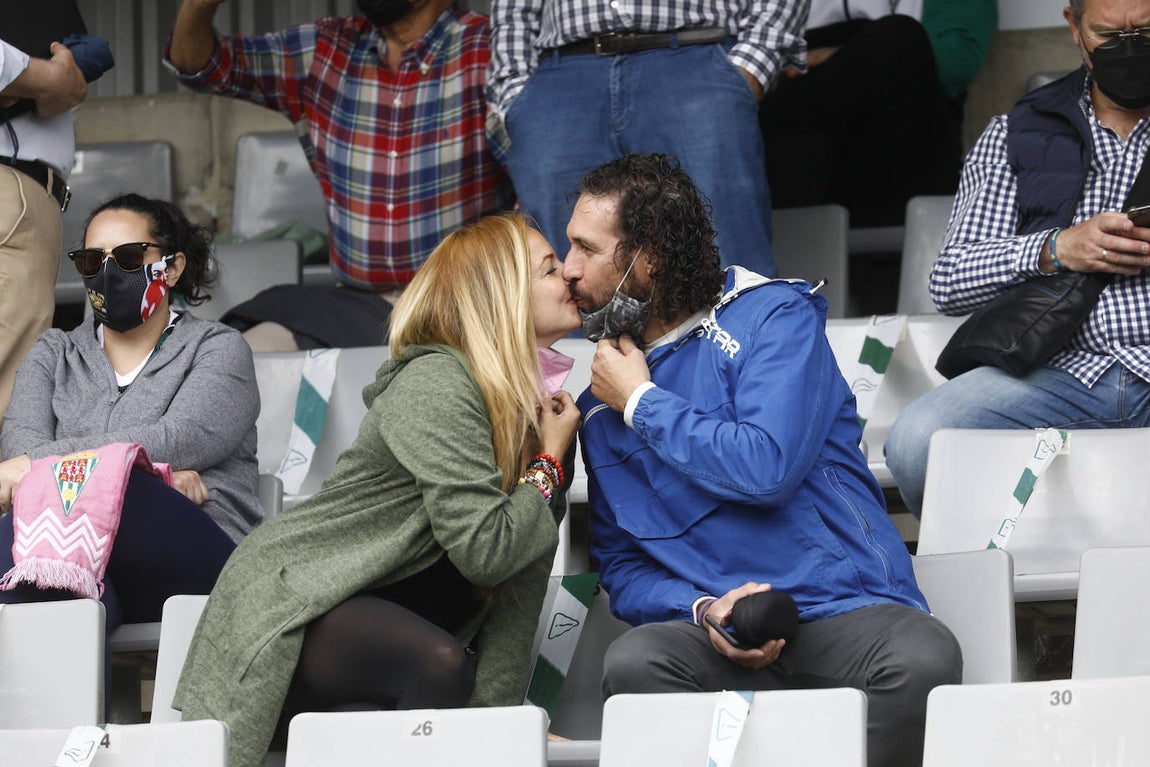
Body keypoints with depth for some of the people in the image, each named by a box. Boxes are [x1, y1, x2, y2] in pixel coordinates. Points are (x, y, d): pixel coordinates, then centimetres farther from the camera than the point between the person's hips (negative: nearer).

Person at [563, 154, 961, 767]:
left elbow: (766, 468, -16)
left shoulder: (773, 317, 1)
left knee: (923, 659, -36)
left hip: (845, 608, -3)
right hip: (711, 628, 3)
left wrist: (642, 402, -2)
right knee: (632, 663, -32)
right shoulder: (600, 399, 17)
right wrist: (703, 610, -7)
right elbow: (621, 564, 16)